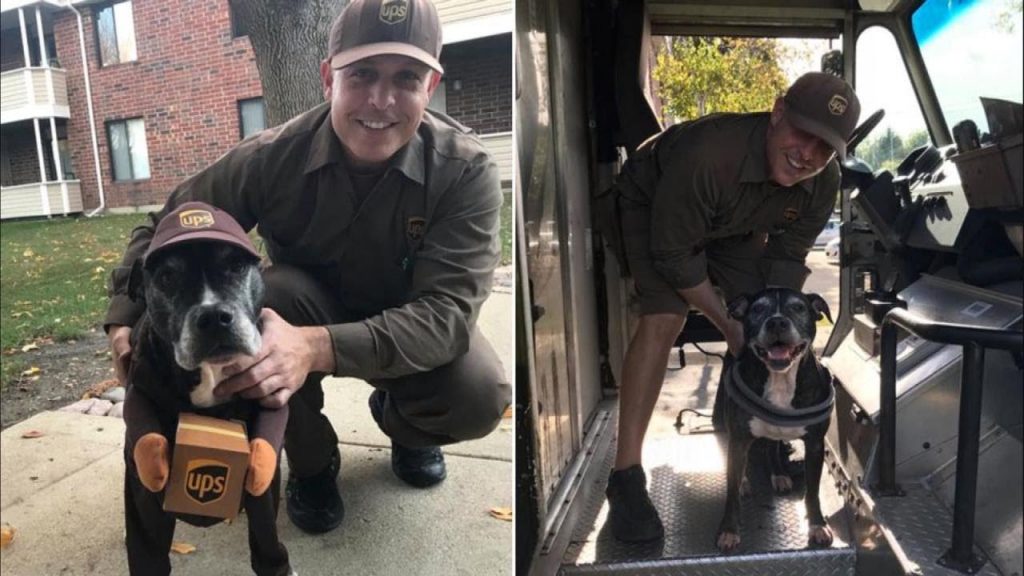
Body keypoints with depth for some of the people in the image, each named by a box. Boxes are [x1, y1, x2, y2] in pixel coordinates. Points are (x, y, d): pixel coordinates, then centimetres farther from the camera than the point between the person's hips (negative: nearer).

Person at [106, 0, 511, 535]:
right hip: (308, 307, 1)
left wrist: (318, 348, -50)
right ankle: (310, 462, -4)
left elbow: (448, 309, -36)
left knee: (480, 398, -29)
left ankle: (401, 422, 11)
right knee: (275, 290, -32)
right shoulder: (274, 156, -23)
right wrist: (125, 321, -25)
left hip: (412, 328, -1)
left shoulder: (466, 169, -27)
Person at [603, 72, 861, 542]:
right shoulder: (707, 154, -42)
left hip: (732, 227, 7)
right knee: (665, 318, -27)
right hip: (650, 206, -6)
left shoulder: (823, 184, -20)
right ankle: (625, 476, -23)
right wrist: (726, 324, -25)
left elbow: (787, 257, -6)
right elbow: (673, 254, -32)